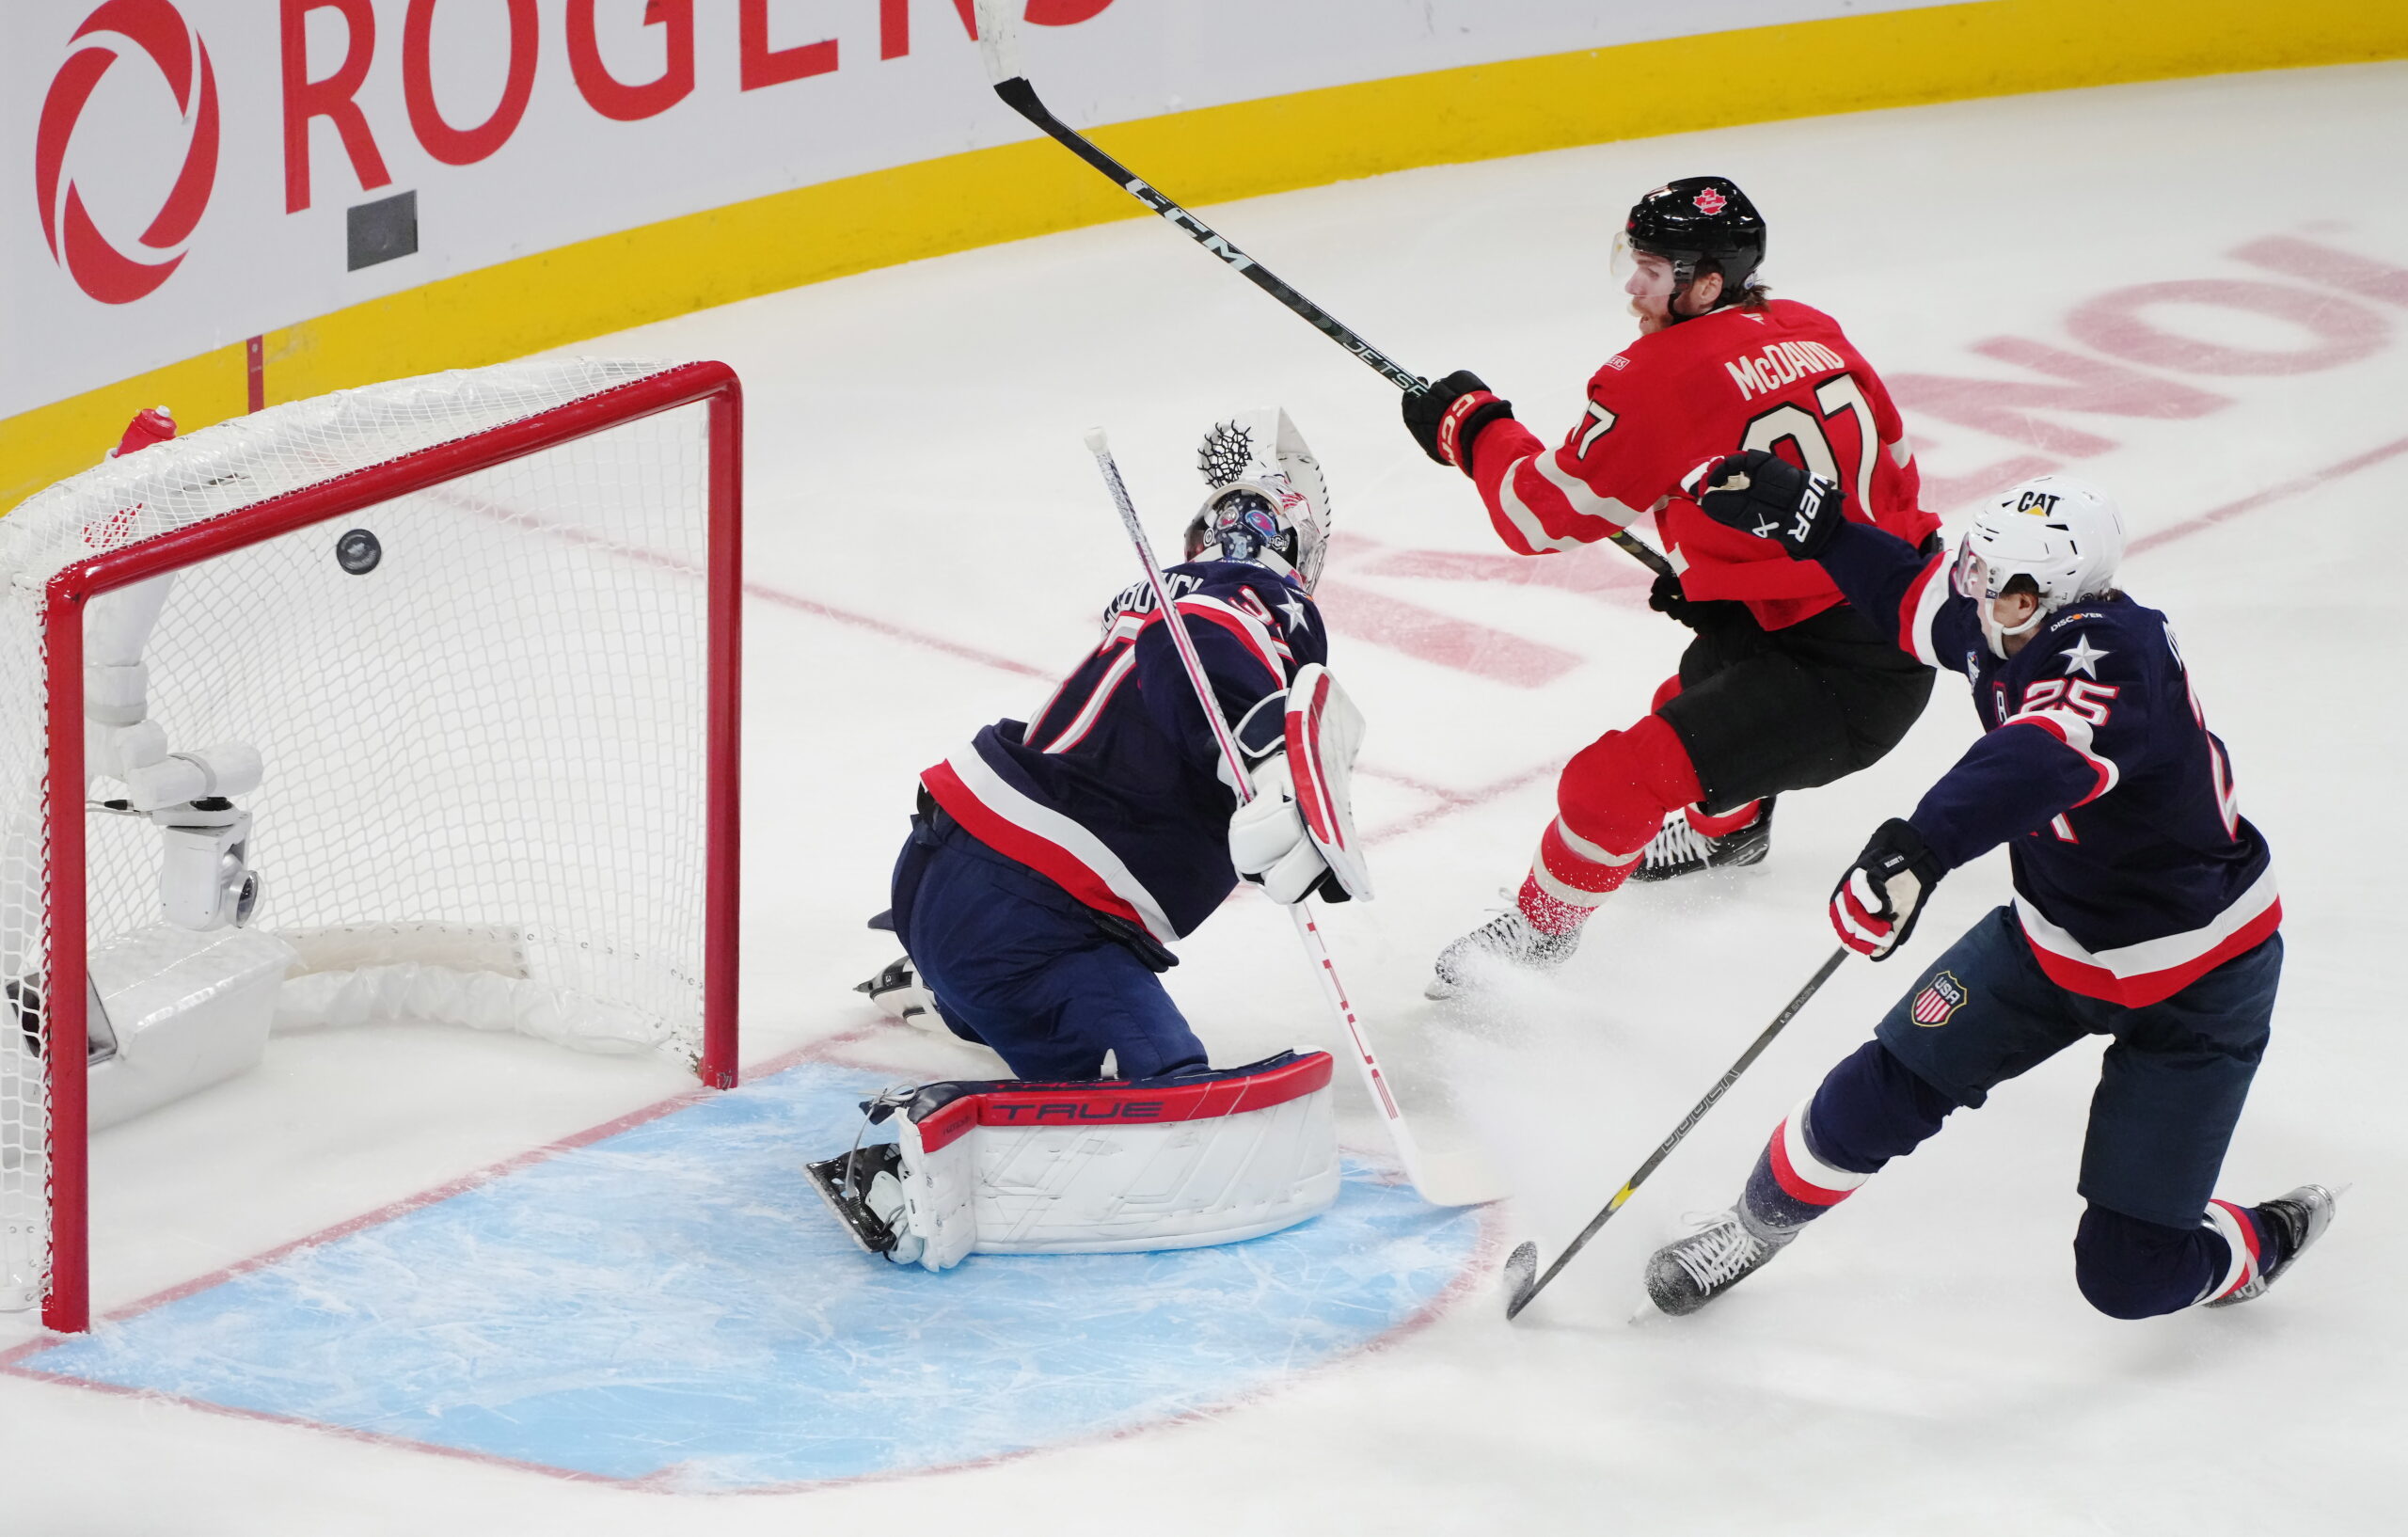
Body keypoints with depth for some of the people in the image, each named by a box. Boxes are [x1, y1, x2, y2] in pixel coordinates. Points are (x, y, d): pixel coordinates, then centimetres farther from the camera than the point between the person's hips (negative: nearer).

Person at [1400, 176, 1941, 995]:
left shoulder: (1659, 376, -18)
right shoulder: (1814, 335, 6)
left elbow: (1546, 513, -11)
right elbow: (1890, 468, 18)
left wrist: (1469, 426, 7)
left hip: (1830, 682, -10)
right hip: (1903, 636, 10)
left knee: (1618, 778, -10)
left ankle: (1544, 924, 13)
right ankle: (1728, 826, 65)